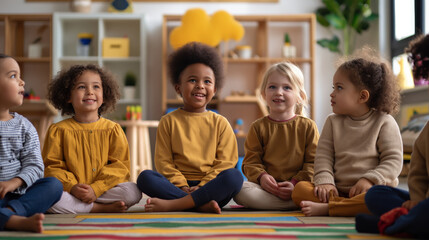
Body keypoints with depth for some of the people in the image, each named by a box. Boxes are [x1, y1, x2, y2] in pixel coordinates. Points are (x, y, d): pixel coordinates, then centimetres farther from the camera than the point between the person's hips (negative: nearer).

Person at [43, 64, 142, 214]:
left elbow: (120, 166, 1)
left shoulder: (113, 129, 8)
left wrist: (95, 189, -13)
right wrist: (72, 187, -16)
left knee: (133, 192, -27)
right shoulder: (58, 130, 8)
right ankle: (104, 208, -20)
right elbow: (52, 166, 2)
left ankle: (79, 205, -17)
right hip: (71, 191, 0)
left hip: (103, 189, 0)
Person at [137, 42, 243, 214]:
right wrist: (181, 186, -12)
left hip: (209, 186, 0)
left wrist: (202, 186, -12)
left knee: (234, 176, -31)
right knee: (145, 177, -26)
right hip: (177, 185, 0)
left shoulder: (220, 123, 10)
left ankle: (171, 204, -33)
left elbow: (225, 162, 2)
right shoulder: (168, 121, 11)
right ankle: (201, 204, -33)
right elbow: (163, 161, 3)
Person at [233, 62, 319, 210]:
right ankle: (298, 203, -29)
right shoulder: (258, 127, 11)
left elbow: (313, 161, 3)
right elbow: (251, 161, 6)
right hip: (267, 186, 2)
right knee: (239, 190, -31)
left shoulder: (307, 126, 9)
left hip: (298, 186, -2)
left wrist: (296, 183, -13)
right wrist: (261, 177, -16)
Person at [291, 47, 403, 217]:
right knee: (299, 189, -20)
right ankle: (349, 207, -33)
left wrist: (369, 180, -18)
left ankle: (325, 208, -36)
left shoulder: (384, 122, 1)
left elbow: (393, 160, -4)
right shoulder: (333, 122, 13)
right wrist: (325, 181, -12)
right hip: (338, 191, 3)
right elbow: (323, 155, 6)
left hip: (370, 189, -3)